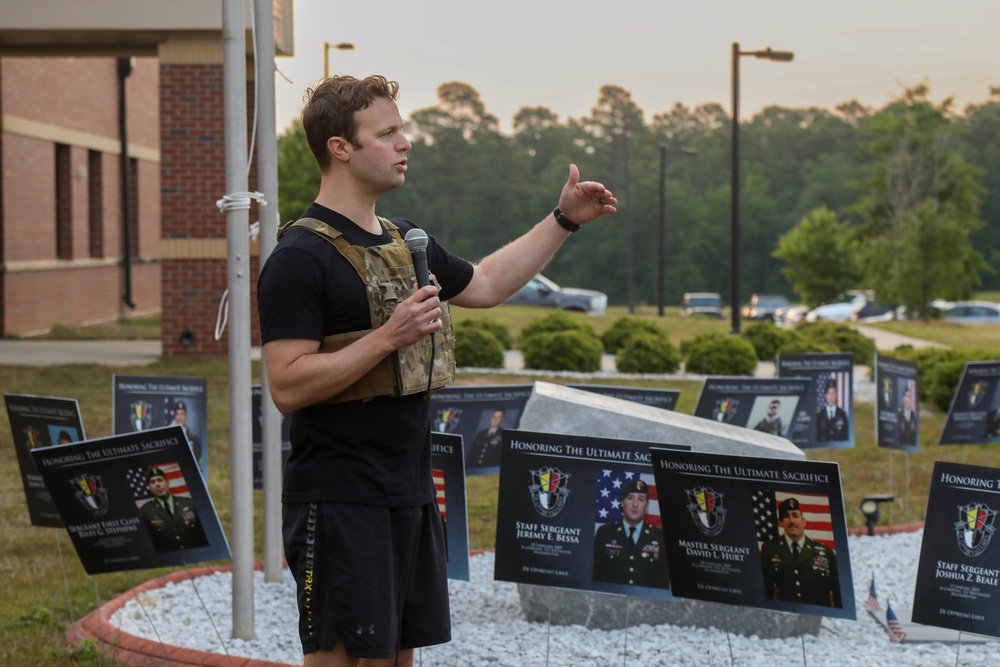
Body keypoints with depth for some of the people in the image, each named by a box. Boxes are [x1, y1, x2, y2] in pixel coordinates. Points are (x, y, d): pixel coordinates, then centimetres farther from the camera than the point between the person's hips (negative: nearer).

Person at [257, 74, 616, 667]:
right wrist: (388, 337, -23)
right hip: (340, 501, -9)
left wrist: (565, 220, 24)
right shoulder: (301, 257, -14)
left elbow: (485, 284, 29)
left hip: (411, 492, 9)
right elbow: (288, 387, -20)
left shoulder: (406, 241, 13)